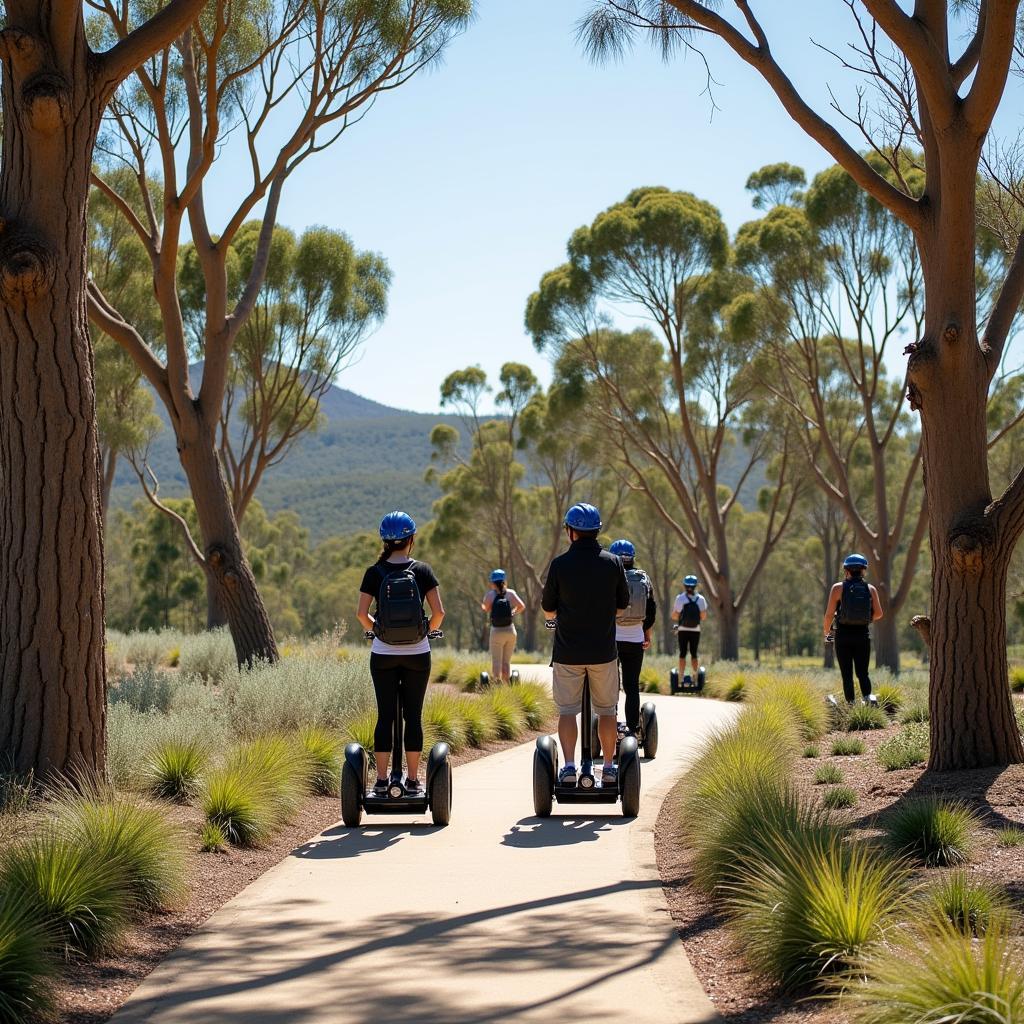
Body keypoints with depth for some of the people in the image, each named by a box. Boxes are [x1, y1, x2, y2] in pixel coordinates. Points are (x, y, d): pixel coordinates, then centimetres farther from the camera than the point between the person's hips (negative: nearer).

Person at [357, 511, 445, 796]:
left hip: (383, 655, 0)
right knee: (413, 716, 6)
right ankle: (413, 780, 8)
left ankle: (381, 781, 4)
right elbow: (439, 612, -9)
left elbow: (361, 614, -9)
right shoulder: (422, 571, -4)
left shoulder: (374, 573, -4)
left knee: (385, 716, 5)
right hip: (417, 655, 0)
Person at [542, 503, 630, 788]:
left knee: (567, 711, 5)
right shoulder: (613, 563, -2)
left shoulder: (560, 564, -8)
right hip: (604, 650, 1)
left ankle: (569, 766, -6)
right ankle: (609, 768, 13)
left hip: (568, 652, -1)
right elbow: (623, 603, 8)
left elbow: (548, 610, -1)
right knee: (606, 710, 12)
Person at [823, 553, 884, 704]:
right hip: (863, 636, 2)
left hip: (844, 635, -2)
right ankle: (867, 698, -14)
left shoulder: (838, 588, -5)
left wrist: (826, 632, 10)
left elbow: (829, 614, -7)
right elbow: (879, 613, -2)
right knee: (862, 673, 9)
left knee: (847, 674, 4)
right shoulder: (870, 589, 3)